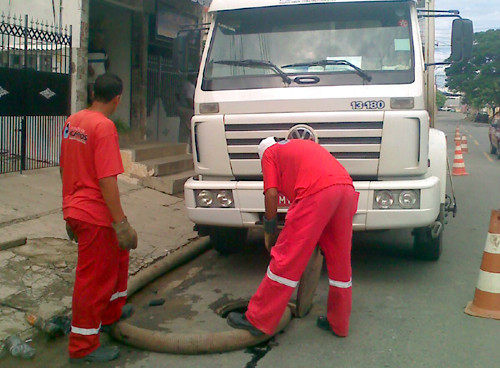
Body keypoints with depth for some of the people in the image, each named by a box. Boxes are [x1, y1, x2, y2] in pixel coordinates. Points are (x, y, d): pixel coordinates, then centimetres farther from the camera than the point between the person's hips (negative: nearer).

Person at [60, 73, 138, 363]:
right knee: (92, 278, 2)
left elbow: (64, 168, 16)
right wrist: (122, 224, -22)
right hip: (95, 215, -9)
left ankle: (111, 312, 41)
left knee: (117, 254, 26)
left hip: (74, 209, 9)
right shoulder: (104, 126, -20)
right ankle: (83, 347, 14)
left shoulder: (73, 121, 7)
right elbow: (107, 181, -25)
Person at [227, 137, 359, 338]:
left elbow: (272, 193, 6)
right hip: (346, 187, 7)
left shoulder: (269, 152, 20)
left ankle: (257, 320, 8)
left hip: (317, 192, -7)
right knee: (340, 262, 16)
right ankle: (338, 323, 28)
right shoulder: (305, 144, 38)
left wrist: (270, 222, 22)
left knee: (287, 259, -1)